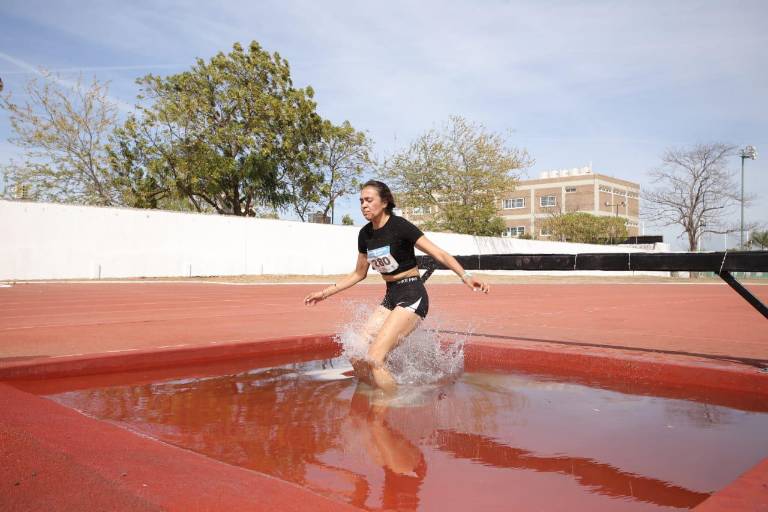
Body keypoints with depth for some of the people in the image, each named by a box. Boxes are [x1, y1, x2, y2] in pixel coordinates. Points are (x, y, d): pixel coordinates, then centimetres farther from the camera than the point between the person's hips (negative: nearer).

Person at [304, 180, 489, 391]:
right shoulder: (365, 234, 6)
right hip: (390, 297, 7)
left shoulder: (400, 227, -14)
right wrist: (326, 293, 19)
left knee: (374, 359, -19)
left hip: (412, 297, -7)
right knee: (357, 359, -1)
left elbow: (439, 254, -16)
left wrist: (465, 276, -31)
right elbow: (359, 274, 20)